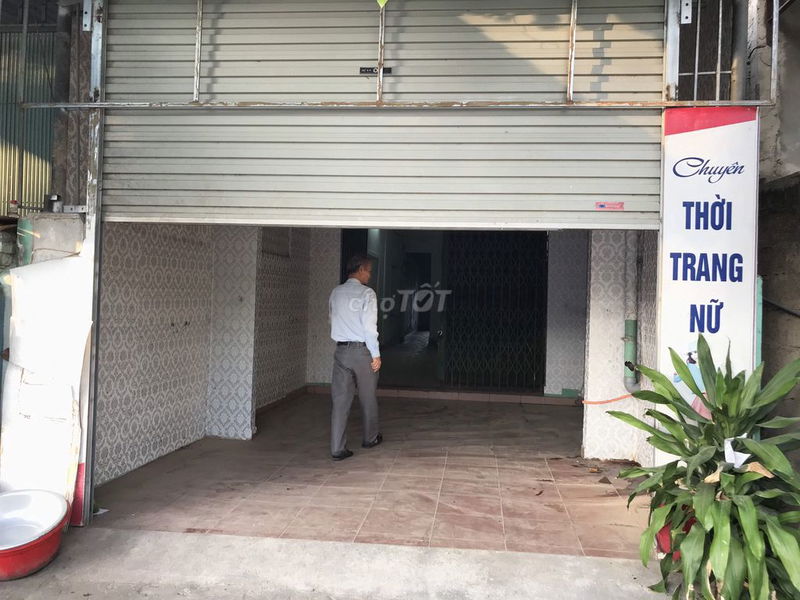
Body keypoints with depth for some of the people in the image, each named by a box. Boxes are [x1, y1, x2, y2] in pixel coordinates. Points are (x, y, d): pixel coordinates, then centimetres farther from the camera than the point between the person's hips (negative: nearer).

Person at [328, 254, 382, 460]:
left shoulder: (335, 293, 8)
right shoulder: (366, 293, -9)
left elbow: (333, 322, 12)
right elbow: (369, 326, -14)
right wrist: (376, 354, -10)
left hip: (341, 350, 4)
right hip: (362, 350, -4)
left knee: (340, 399, 3)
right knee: (368, 397, 14)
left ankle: (337, 448, 2)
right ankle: (370, 438, 31)